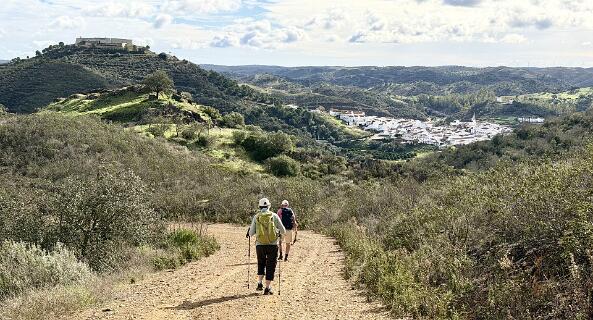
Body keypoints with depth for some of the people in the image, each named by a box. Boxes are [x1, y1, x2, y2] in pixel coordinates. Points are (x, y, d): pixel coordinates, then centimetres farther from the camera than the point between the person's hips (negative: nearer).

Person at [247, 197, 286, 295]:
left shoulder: (256, 217, -1)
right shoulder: (274, 216, -2)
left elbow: (251, 234, 1)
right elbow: (283, 231, 0)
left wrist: (249, 232, 24)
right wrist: (278, 231, 22)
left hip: (260, 245, 1)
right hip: (272, 245, -1)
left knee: (261, 264, 24)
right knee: (270, 266, 8)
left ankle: (259, 283, 16)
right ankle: (267, 288, 7)